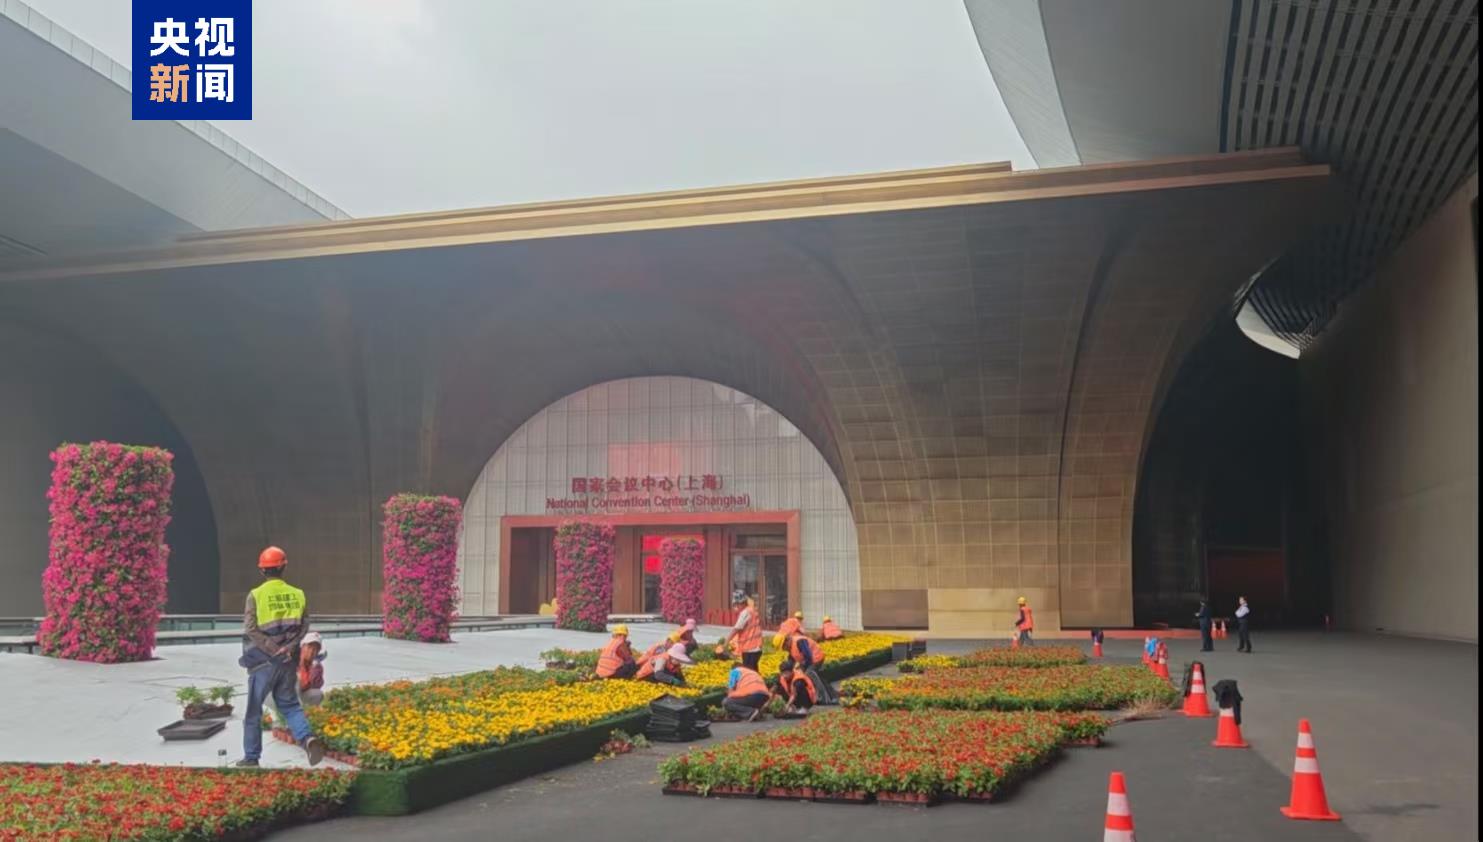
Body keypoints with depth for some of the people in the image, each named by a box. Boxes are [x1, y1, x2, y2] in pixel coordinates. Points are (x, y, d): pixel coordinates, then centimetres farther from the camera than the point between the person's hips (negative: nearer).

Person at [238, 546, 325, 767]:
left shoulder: (256, 595, -7)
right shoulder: (297, 594, 3)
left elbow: (251, 629, -14)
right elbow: (304, 627, -6)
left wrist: (273, 649, -13)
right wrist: (287, 649, -12)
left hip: (263, 661, -3)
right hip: (289, 662, 3)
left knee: (254, 710, 11)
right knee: (289, 705, 15)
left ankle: (251, 758, 18)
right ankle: (307, 738, -10)